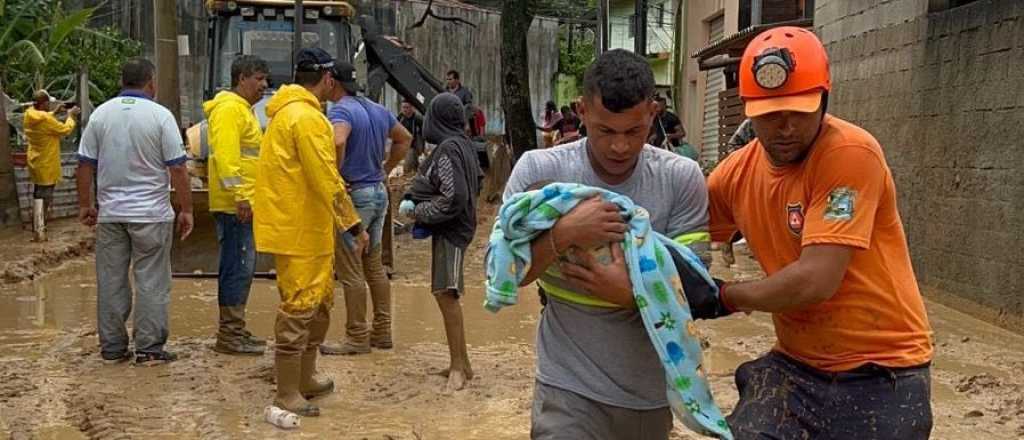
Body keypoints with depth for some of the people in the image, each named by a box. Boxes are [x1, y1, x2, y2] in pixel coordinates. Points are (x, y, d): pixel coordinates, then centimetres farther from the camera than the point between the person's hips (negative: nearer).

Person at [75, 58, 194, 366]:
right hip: (151, 213, -4)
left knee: (111, 281, 10)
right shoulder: (160, 115, -8)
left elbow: (85, 165, 5)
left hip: (110, 213, 4)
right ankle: (149, 349, 4)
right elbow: (177, 168, -9)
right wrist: (186, 210, -2)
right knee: (151, 282, 3)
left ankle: (112, 347, 16)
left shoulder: (101, 114, 3)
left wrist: (85, 205, 16)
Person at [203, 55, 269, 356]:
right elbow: (225, 154, -22)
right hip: (235, 205, -11)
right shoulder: (229, 108, -12)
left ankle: (234, 331, 21)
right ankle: (229, 336, -4)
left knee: (242, 268, 14)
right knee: (238, 267, -8)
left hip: (242, 204, 11)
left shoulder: (243, 109, 22)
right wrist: (240, 196, -26)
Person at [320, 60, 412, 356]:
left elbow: (337, 142, -35)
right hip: (379, 193, 9)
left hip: (354, 195, -9)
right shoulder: (378, 110, 12)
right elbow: (405, 139, 24)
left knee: (350, 271, -1)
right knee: (374, 265, 16)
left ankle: (357, 338, 4)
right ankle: (382, 331, 22)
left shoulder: (341, 111, -15)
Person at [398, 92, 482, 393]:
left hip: (449, 230, -10)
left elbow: (453, 199, -23)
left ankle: (459, 366, -7)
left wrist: (417, 212, -11)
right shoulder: (464, 144, 9)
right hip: (458, 225, 10)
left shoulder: (447, 149, -18)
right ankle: (460, 361, 21)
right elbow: (477, 181, 20)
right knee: (448, 293, 14)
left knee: (446, 294, -10)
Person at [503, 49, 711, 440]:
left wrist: (632, 292, -27)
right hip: (570, 389, -2)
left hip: (651, 391, 2)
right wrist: (563, 233, -24)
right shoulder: (538, 171, -10)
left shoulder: (682, 179, -7)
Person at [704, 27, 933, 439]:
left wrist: (723, 296, -12)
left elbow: (816, 280, -26)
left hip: (881, 373, -5)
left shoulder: (849, 153, -21)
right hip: (795, 364, 5)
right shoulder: (737, 172, -1)